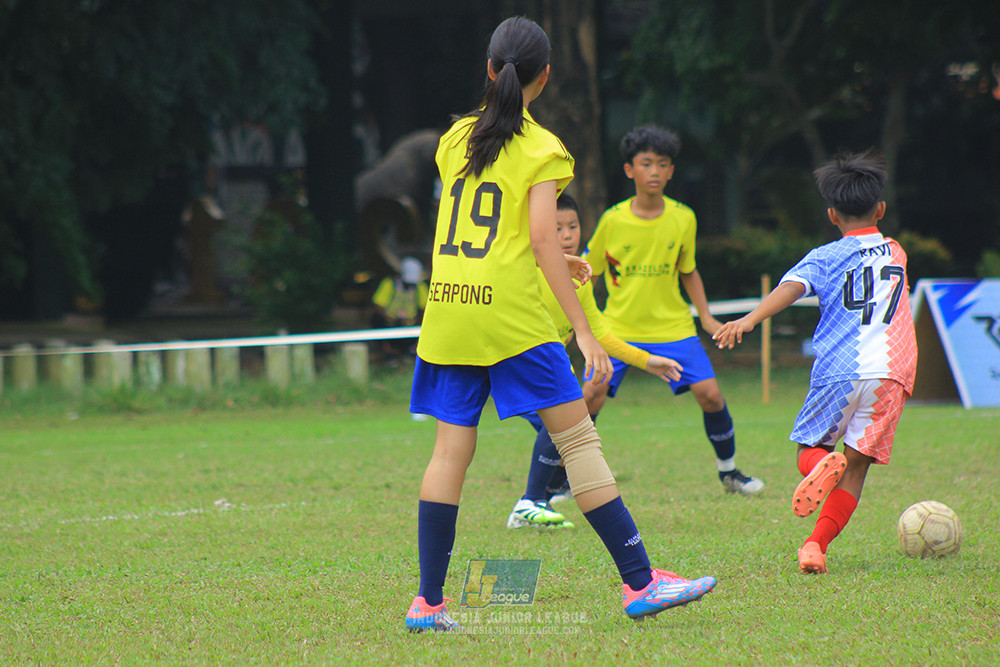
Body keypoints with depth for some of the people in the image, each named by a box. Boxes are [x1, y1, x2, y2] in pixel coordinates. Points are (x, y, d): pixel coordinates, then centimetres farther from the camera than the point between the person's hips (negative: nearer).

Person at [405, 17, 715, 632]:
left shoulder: (455, 138, 12)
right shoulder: (543, 150, -5)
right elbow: (542, 237, -14)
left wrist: (555, 261, 32)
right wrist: (583, 330, -14)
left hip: (448, 307, 5)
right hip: (511, 314, -5)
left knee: (452, 447, 7)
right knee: (578, 438, -2)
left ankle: (428, 600, 2)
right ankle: (639, 583, -3)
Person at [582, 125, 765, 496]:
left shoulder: (683, 219, -2)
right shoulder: (613, 220, -8)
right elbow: (589, 272, 4)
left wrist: (705, 316, 3)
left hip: (672, 326, 1)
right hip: (620, 326, -1)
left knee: (709, 393, -9)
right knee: (592, 396, -15)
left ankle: (728, 472, 12)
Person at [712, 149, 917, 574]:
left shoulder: (826, 258, 8)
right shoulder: (896, 253, 21)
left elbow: (791, 287, -11)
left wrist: (749, 320, -22)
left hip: (839, 371, -2)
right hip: (891, 372, 2)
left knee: (810, 447, 13)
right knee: (857, 464, 6)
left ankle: (822, 464, -25)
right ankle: (817, 544, -10)